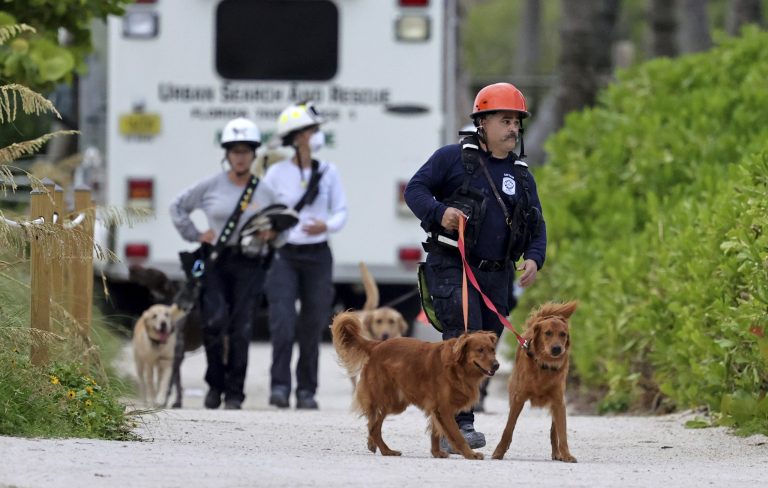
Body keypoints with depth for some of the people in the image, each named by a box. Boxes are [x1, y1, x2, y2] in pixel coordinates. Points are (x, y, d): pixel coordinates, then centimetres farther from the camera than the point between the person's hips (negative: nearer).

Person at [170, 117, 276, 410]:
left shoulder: (264, 191, 8)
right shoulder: (211, 186, 5)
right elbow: (177, 207, 16)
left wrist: (271, 234, -3)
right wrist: (195, 235, 6)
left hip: (249, 265, 1)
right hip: (215, 262, -1)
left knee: (241, 329, -3)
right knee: (214, 321, -17)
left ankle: (234, 394, 5)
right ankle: (215, 382, 4)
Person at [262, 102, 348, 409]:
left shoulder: (328, 172, 4)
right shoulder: (277, 173, -1)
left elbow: (341, 212, 6)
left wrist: (327, 226, -14)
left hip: (317, 256, 2)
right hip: (284, 256, -2)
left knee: (312, 327, 4)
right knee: (283, 323, -15)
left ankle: (307, 391, 13)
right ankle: (279, 386, -11)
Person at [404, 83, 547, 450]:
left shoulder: (521, 176, 16)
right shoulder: (453, 158, 1)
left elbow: (536, 226, 17)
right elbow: (415, 189, -2)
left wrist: (533, 258, -3)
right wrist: (439, 212, -21)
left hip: (497, 275, 6)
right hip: (450, 268, -6)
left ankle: (448, 428, 16)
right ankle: (460, 423, -21)